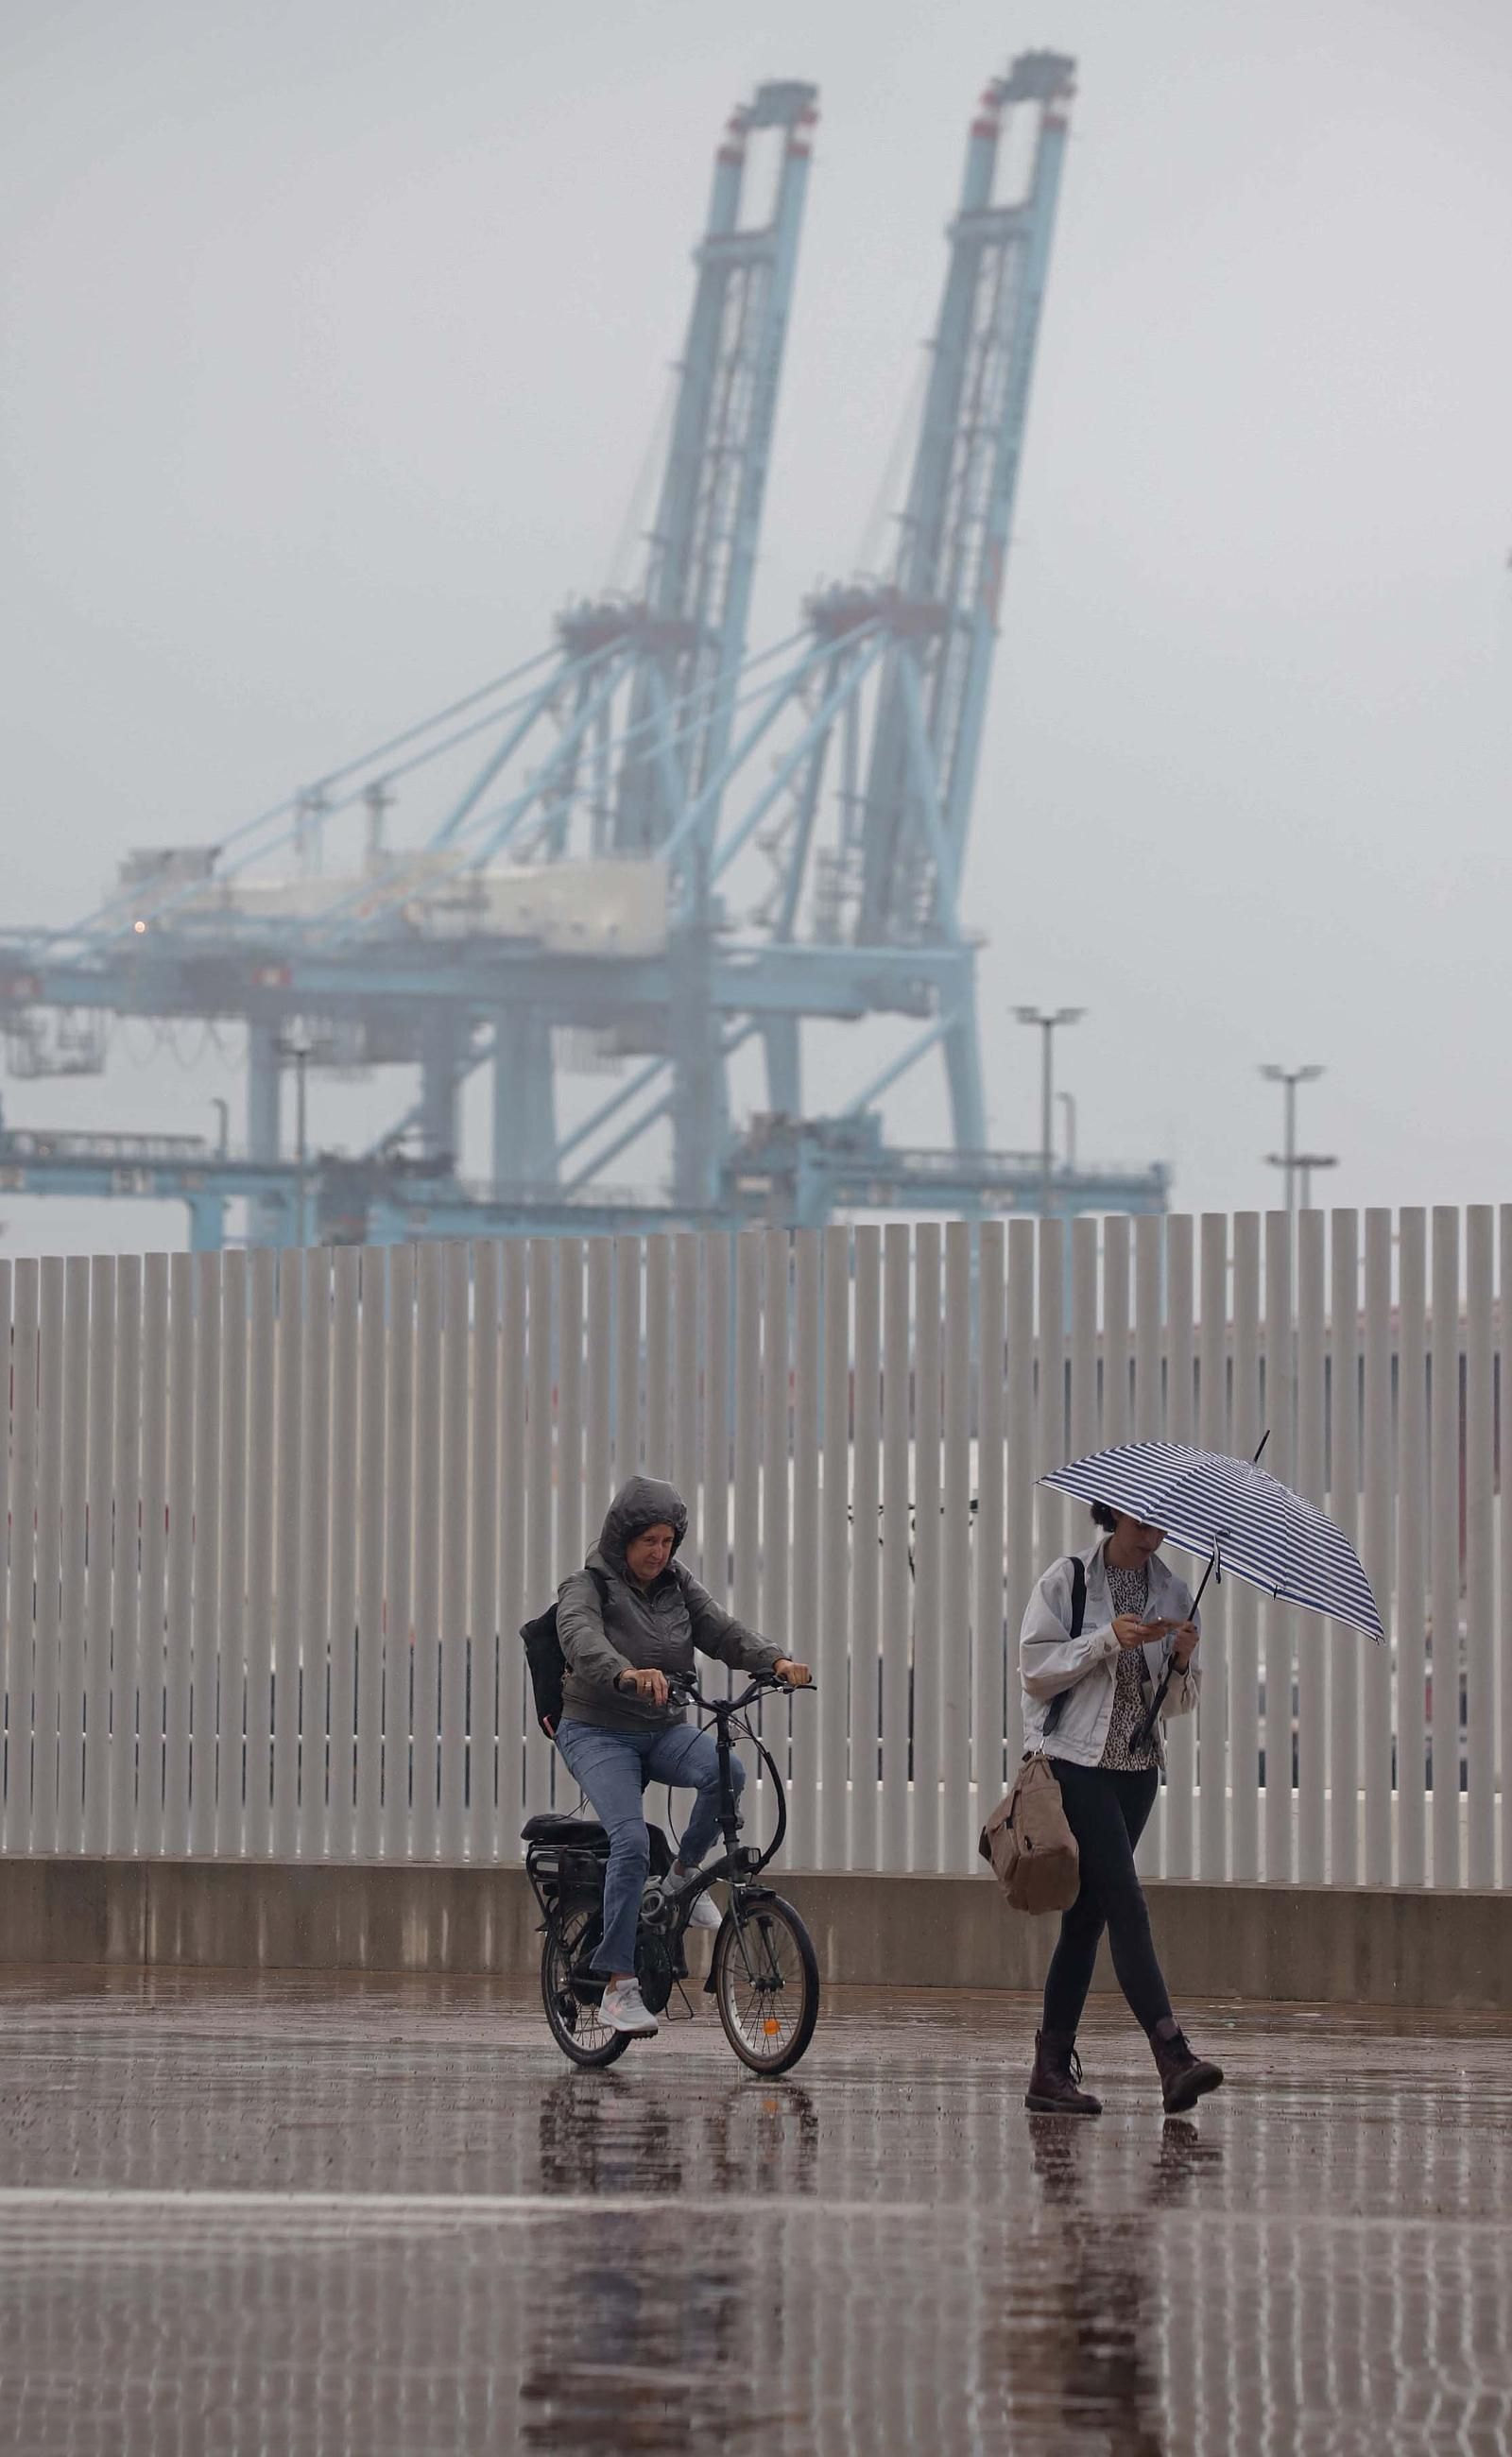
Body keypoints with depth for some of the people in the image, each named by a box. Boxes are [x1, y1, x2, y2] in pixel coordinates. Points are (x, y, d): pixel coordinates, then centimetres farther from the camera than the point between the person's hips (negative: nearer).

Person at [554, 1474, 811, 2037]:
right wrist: (626, 1675, -54)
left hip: (663, 1729, 5)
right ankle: (619, 1985, -20)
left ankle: (685, 1874, -2)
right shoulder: (587, 1586, -11)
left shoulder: (678, 1584, 7)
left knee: (725, 1772, -28)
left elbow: (721, 1631, -4)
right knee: (631, 1843, -25)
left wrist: (776, 1662, -25)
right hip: (599, 1732, -5)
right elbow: (580, 1638, -32)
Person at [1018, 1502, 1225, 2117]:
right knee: (1125, 1903, -15)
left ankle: (1052, 2070, 11)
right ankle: (1172, 2056, -24)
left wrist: (1182, 1660, -9)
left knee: (1087, 1913, 7)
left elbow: (1180, 1703, 13)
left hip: (1137, 1767, 5)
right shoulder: (1067, 1581, -2)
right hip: (1076, 1761, -5)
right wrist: (1107, 1640, -17)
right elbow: (1035, 1668, -7)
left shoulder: (1174, 1593, 11)